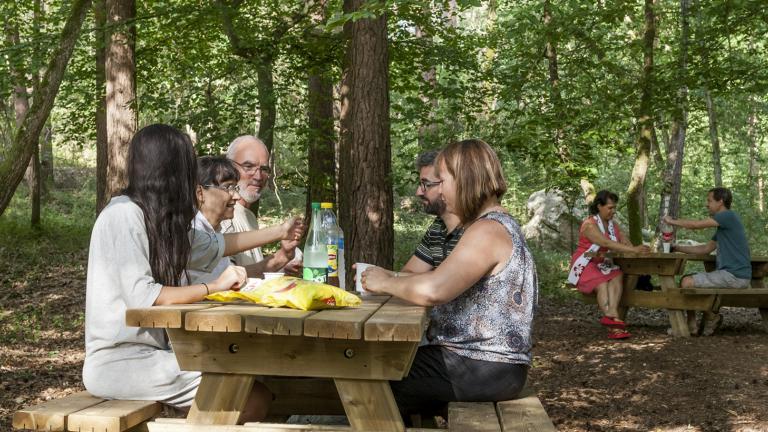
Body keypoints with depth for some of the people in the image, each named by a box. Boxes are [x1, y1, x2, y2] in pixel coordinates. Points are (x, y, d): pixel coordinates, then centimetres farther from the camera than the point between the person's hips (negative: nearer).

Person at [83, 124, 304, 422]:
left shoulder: (161, 221, 12)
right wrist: (214, 287, -16)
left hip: (150, 352, 8)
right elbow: (141, 297, -22)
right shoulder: (123, 215, -14)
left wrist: (280, 232, 36)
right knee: (254, 398, -15)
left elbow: (214, 246, 27)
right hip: (120, 362, -8)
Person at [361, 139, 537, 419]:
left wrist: (386, 284, -13)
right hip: (485, 362, 10)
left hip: (483, 370, -10)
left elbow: (431, 291, -29)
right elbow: (443, 283, 13)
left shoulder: (488, 230, -18)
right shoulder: (496, 225, 16)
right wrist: (390, 279, 5)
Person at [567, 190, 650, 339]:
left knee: (617, 276, -25)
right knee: (602, 284, -31)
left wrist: (640, 251, -19)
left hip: (604, 267, 6)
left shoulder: (613, 225, 13)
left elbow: (625, 243, 3)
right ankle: (614, 321, -46)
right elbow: (607, 243, -26)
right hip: (585, 266, -6)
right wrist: (634, 250, -32)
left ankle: (611, 315, -45)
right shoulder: (589, 225, -13)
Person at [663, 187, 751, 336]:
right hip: (729, 274, 10)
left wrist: (672, 221, 1)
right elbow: (705, 249, 19)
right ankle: (710, 317, 14)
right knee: (690, 280, 15)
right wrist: (677, 248, 14)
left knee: (687, 282, -15)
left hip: (735, 276, -10)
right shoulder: (722, 225, 19)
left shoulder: (729, 216, -11)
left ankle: (692, 325, 3)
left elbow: (695, 225, -15)